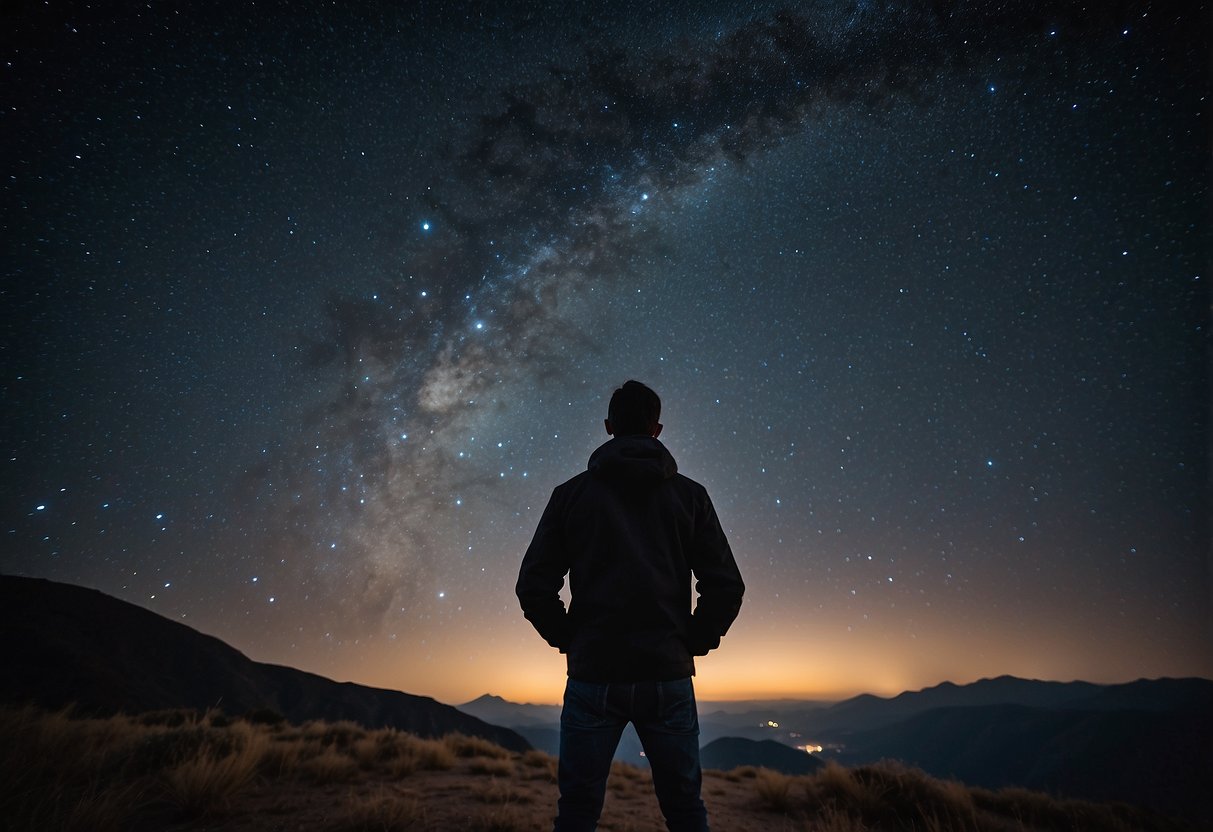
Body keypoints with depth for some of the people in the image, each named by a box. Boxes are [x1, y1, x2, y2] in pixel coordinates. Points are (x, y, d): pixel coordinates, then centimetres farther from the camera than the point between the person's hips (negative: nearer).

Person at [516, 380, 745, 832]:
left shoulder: (572, 494, 1)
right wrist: (692, 644, 9)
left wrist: (571, 641, 8)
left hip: (592, 676, 0)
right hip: (668, 677, 1)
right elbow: (726, 587, -2)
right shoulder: (689, 494, 3)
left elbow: (533, 588, -3)